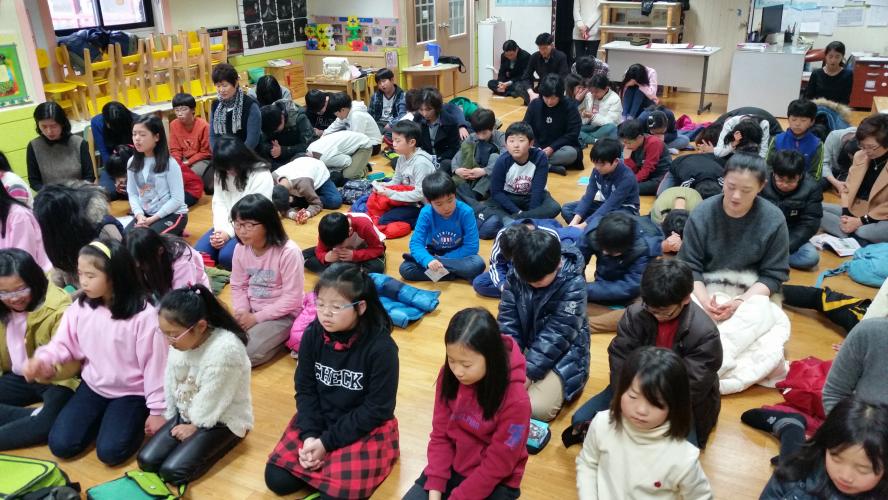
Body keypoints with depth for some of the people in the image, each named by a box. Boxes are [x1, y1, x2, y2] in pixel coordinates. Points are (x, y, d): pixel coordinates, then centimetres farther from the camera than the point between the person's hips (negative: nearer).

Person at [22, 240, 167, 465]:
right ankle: (104, 416, 19)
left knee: (110, 451, -17)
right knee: (60, 444, -5)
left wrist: (157, 410, -11)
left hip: (132, 392, -5)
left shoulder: (143, 314, -22)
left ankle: (137, 418, 11)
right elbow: (64, 344, 4)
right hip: (93, 386, 5)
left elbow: (154, 363, -16)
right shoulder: (80, 307, -6)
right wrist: (41, 359, -20)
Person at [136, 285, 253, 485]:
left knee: (172, 471, -18)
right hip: (185, 413, 7)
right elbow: (170, 383, 6)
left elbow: (212, 400, -23)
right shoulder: (180, 340, -9)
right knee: (146, 461, -4)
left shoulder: (226, 349, -33)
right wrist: (170, 419, 9)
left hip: (222, 420, -7)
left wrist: (195, 427, -10)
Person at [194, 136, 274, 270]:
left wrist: (230, 233, -24)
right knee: (199, 252, -13)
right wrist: (220, 229, -17)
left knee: (226, 256, -27)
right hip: (227, 226, 6)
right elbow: (219, 203, 0)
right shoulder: (221, 173, 5)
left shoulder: (262, 175, -16)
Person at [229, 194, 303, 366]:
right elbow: (238, 286, 6)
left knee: (242, 353, -22)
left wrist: (256, 318, -19)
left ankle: (282, 338, 4)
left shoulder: (288, 252, -23)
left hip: (282, 314, -6)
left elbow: (291, 299, -20)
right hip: (251, 312, 6)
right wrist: (241, 311, -13)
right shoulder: (240, 249, -4)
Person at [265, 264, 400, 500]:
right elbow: (305, 389, -1)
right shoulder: (313, 334, -9)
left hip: (367, 429, -4)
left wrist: (327, 442, -18)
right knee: (276, 479, -8)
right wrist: (309, 435, -16)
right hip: (319, 420, 4)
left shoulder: (380, 347, -23)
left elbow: (377, 409, -18)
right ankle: (327, 467, 12)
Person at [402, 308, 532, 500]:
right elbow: (440, 435, -5)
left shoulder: (515, 400, -26)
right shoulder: (448, 376, -12)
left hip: (495, 483, -4)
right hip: (451, 468, 4)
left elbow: (496, 467, -19)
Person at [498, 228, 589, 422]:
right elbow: (508, 320, -7)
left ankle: (556, 385, 4)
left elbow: (556, 335, -24)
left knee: (537, 408, -23)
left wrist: (528, 372, -28)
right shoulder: (516, 276, -10)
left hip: (561, 354, -4)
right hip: (524, 346, 4)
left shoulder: (573, 286, -22)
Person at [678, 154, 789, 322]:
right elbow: (689, 266, -5)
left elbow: (773, 275, -6)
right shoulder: (701, 215, -9)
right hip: (706, 289, 0)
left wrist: (740, 301, -23)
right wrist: (704, 300, -24)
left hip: (753, 293, 1)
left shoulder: (774, 220, -9)